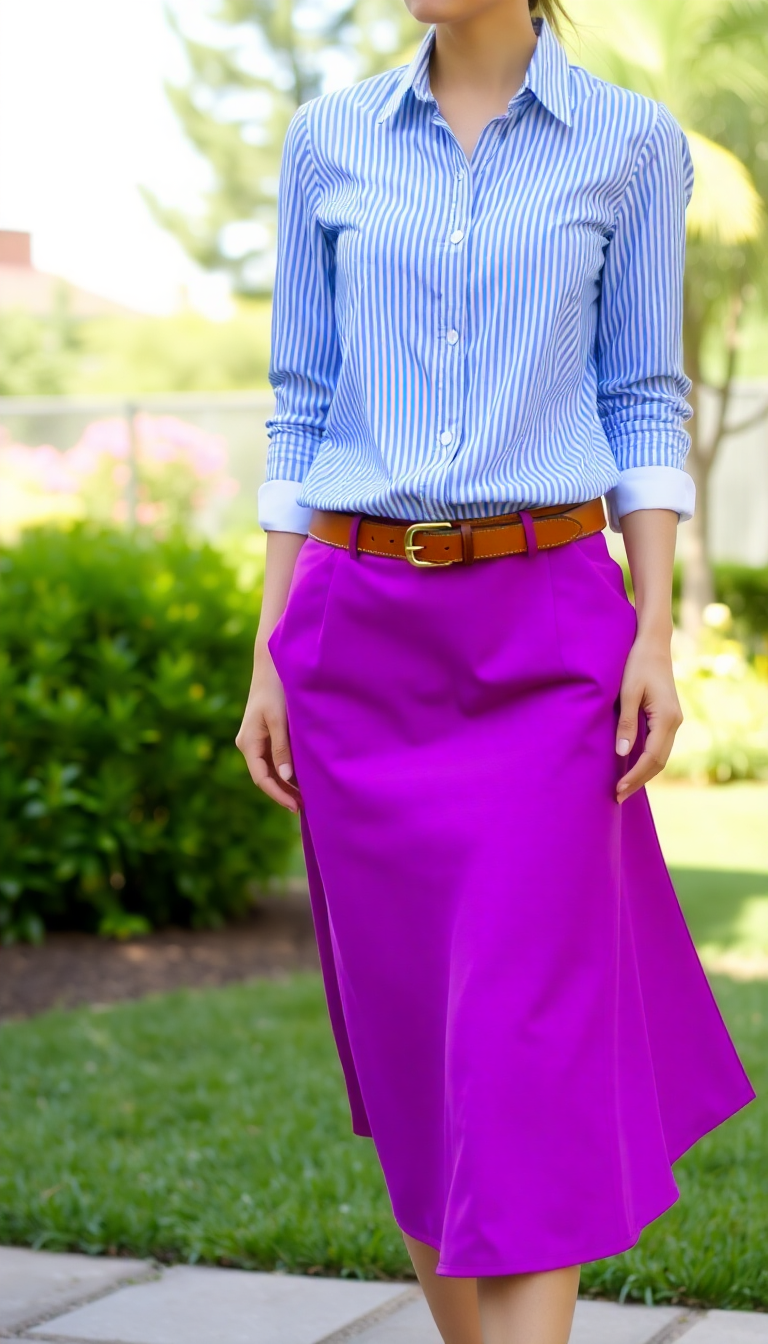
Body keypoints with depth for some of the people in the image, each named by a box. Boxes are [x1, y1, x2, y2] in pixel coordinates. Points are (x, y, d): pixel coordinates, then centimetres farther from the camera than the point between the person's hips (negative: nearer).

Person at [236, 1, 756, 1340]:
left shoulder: (633, 143, 3)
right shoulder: (328, 141, 8)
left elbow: (645, 403, 2)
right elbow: (303, 411, 8)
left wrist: (656, 635, -8)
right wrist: (271, 654, 3)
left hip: (547, 632, -2)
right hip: (359, 633, 3)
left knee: (521, 1046, -10)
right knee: (412, 1033, 7)